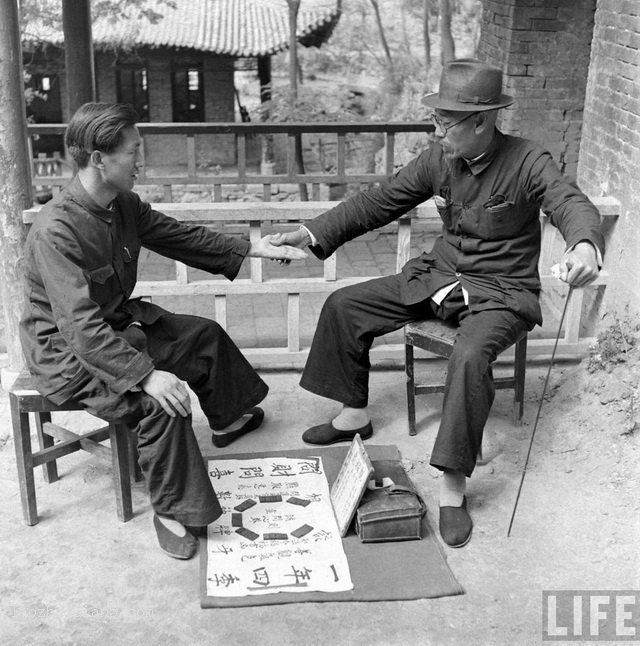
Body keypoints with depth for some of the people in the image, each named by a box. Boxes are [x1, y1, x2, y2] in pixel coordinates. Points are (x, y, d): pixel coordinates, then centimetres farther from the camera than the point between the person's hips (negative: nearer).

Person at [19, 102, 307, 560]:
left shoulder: (124, 205, -5)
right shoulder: (57, 232, -31)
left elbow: (179, 236, 10)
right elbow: (81, 326, -35)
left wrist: (249, 249, 8)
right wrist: (146, 375, -41)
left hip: (117, 325, 10)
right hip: (67, 351, -10)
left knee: (205, 334, 20)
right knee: (162, 402, -30)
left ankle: (229, 419, 45)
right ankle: (174, 512, -10)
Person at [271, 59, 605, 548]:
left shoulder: (528, 163, -15)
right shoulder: (438, 159, -1)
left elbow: (573, 204, -31)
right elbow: (380, 201, 4)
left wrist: (584, 247, -56)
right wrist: (314, 233, -4)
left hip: (502, 292, -6)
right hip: (439, 277, 6)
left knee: (470, 357, -36)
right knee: (344, 306, 0)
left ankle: (453, 486, -22)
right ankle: (354, 415, 16)